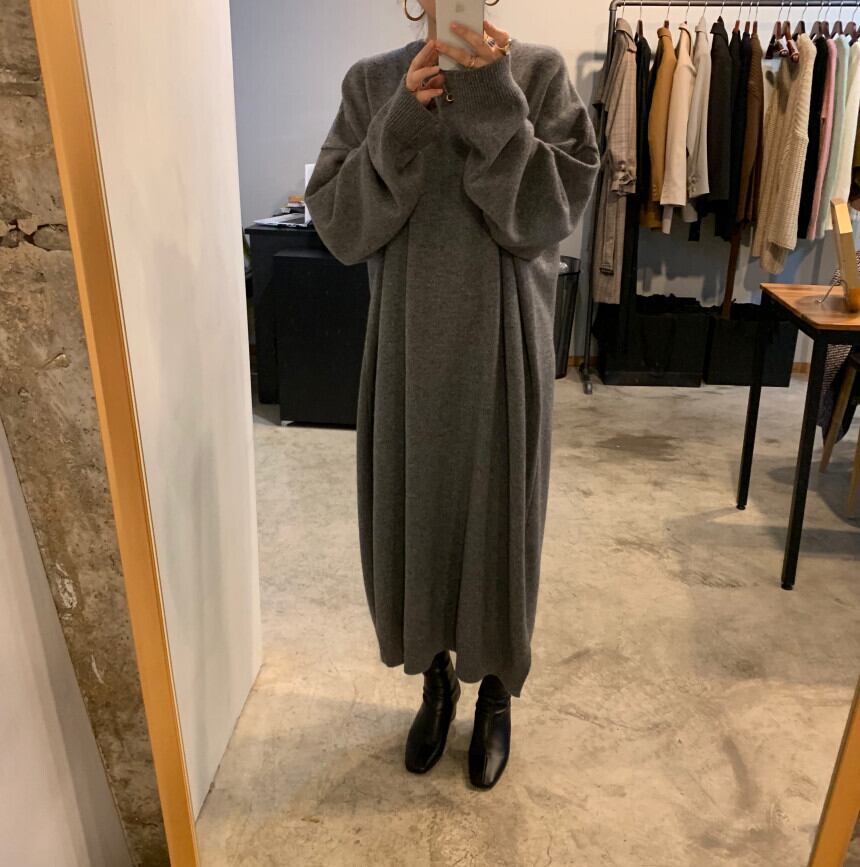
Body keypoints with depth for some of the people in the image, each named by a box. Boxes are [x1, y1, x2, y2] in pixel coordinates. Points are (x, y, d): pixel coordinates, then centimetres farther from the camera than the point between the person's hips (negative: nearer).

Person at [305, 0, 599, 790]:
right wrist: (402, 121, -16)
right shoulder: (372, 82, 3)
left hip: (502, 348, -2)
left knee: (497, 518, 10)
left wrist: (492, 99, -19)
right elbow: (335, 221, -5)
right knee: (410, 517, 12)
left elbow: (548, 213, -12)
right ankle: (437, 680, 40)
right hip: (405, 347, 2)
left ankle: (495, 695, 36)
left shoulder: (539, 72, -2)